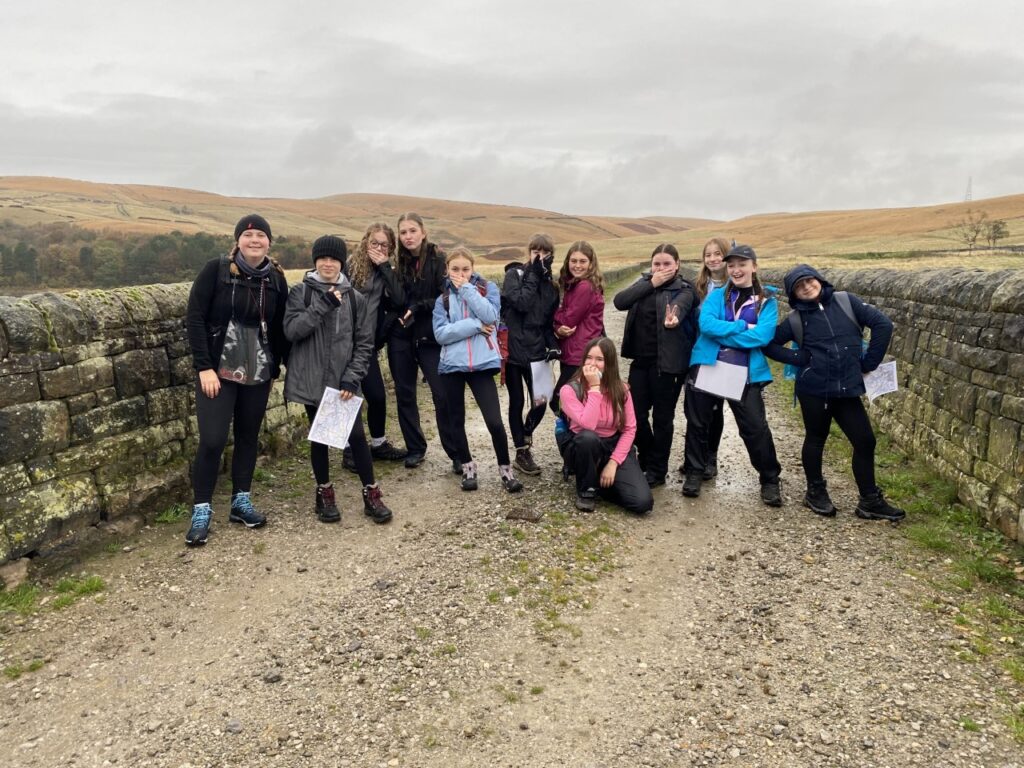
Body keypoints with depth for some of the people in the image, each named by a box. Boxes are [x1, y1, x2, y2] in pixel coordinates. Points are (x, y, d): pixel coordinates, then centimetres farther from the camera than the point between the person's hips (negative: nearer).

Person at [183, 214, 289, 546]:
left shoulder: (276, 278, 2)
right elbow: (194, 317, -9)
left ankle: (241, 501, 25)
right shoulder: (216, 269, -8)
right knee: (212, 441, -6)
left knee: (249, 437, 11)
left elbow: (279, 327, 8)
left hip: (258, 372, 4)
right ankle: (201, 510, 9)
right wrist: (204, 367, -14)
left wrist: (276, 368, 7)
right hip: (218, 370, -4)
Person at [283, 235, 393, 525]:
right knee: (320, 437, 9)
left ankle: (371, 494, 11)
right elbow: (291, 330, -11)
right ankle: (324, 493, 25)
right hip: (311, 380, 0)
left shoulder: (355, 298, 4)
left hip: (343, 381, 0)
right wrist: (322, 305, -19)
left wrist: (352, 378, -8)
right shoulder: (300, 292, 1)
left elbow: (364, 343, 2)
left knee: (356, 435, -3)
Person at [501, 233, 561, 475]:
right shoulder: (514, 274, -4)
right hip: (513, 348, -4)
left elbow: (549, 321, 14)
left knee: (540, 403, 1)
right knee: (517, 402, 5)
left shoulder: (550, 285, 12)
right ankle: (522, 453, 17)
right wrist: (533, 274, -14)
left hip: (536, 351, 4)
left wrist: (553, 345, -2)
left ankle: (524, 439, 30)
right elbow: (521, 302, -20)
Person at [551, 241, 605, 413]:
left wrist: (552, 311, 1)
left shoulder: (585, 287, -17)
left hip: (580, 356, -9)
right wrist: (559, 329, -10)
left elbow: (568, 319, -16)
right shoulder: (573, 284, 13)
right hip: (572, 353, 9)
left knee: (558, 401, -4)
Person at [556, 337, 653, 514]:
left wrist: (613, 462, -16)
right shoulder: (570, 390, -15)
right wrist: (594, 388, -27)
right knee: (588, 437, -40)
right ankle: (586, 491, -13)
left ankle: (601, 483, 13)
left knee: (642, 502, -18)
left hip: (614, 447, 2)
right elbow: (587, 426, -29)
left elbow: (630, 429, -6)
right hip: (583, 448, -2)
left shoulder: (620, 389, -4)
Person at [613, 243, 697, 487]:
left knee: (662, 416, 4)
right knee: (636, 413, 10)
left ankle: (657, 471, 19)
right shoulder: (644, 282, 9)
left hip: (667, 362, -5)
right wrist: (651, 284, -12)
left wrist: (674, 318, -51)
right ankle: (646, 460, 32)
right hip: (640, 360, 5)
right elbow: (619, 301, -7)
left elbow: (680, 308, -28)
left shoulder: (684, 290, -5)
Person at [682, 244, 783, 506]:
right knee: (697, 422, 9)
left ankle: (770, 480, 17)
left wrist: (723, 334, -13)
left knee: (755, 427, -2)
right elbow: (706, 324, -11)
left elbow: (763, 335, -13)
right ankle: (695, 472, 27)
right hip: (706, 365, 2)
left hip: (746, 373, -2)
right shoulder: (717, 295, 7)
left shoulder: (767, 300, 2)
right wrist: (743, 327, -15)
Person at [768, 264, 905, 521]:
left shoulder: (846, 302, 3)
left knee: (865, 441, 3)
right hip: (814, 389, -2)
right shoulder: (796, 321, 1)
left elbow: (883, 324, -1)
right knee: (816, 439, 11)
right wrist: (799, 358, -7)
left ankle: (870, 501, 16)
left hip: (847, 388, 2)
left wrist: (869, 363, -2)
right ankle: (816, 492, 30)